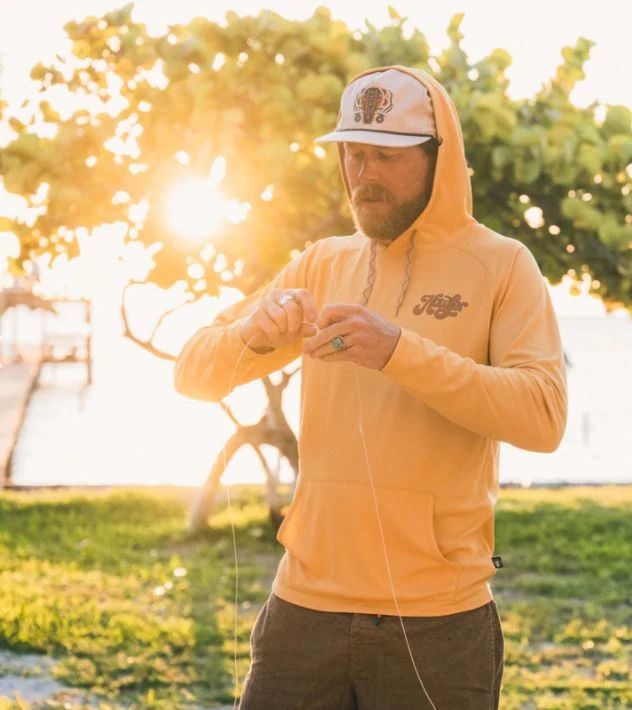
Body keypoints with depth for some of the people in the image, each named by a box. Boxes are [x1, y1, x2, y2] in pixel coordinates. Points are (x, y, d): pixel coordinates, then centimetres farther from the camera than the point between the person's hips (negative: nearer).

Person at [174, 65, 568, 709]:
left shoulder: (501, 264, -2)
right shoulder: (321, 264, 9)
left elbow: (543, 415, -16)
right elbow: (193, 375, 7)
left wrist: (399, 351, -24)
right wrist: (253, 335, -14)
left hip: (436, 617, -3)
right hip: (304, 604, 3)